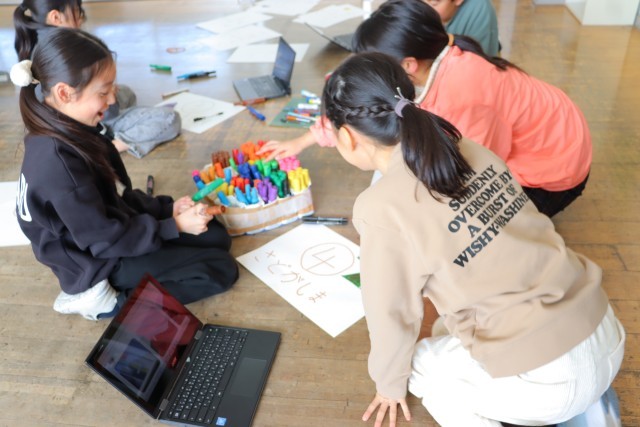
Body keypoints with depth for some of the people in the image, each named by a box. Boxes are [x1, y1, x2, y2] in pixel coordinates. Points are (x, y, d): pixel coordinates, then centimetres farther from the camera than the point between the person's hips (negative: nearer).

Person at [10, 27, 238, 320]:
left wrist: (166, 208, -2)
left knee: (217, 236, 13)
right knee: (221, 270, -9)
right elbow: (104, 239, -25)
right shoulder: (58, 161, -32)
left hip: (114, 228, 9)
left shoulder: (74, 131, -4)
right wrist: (175, 225, -18)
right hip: (100, 263, -9)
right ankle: (106, 300, -4)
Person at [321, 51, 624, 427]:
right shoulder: (471, 150, 0)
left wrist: (390, 384, 16)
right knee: (450, 335, 28)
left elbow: (393, 314, -5)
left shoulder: (381, 208, -19)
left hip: (550, 378, -6)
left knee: (422, 365, 19)